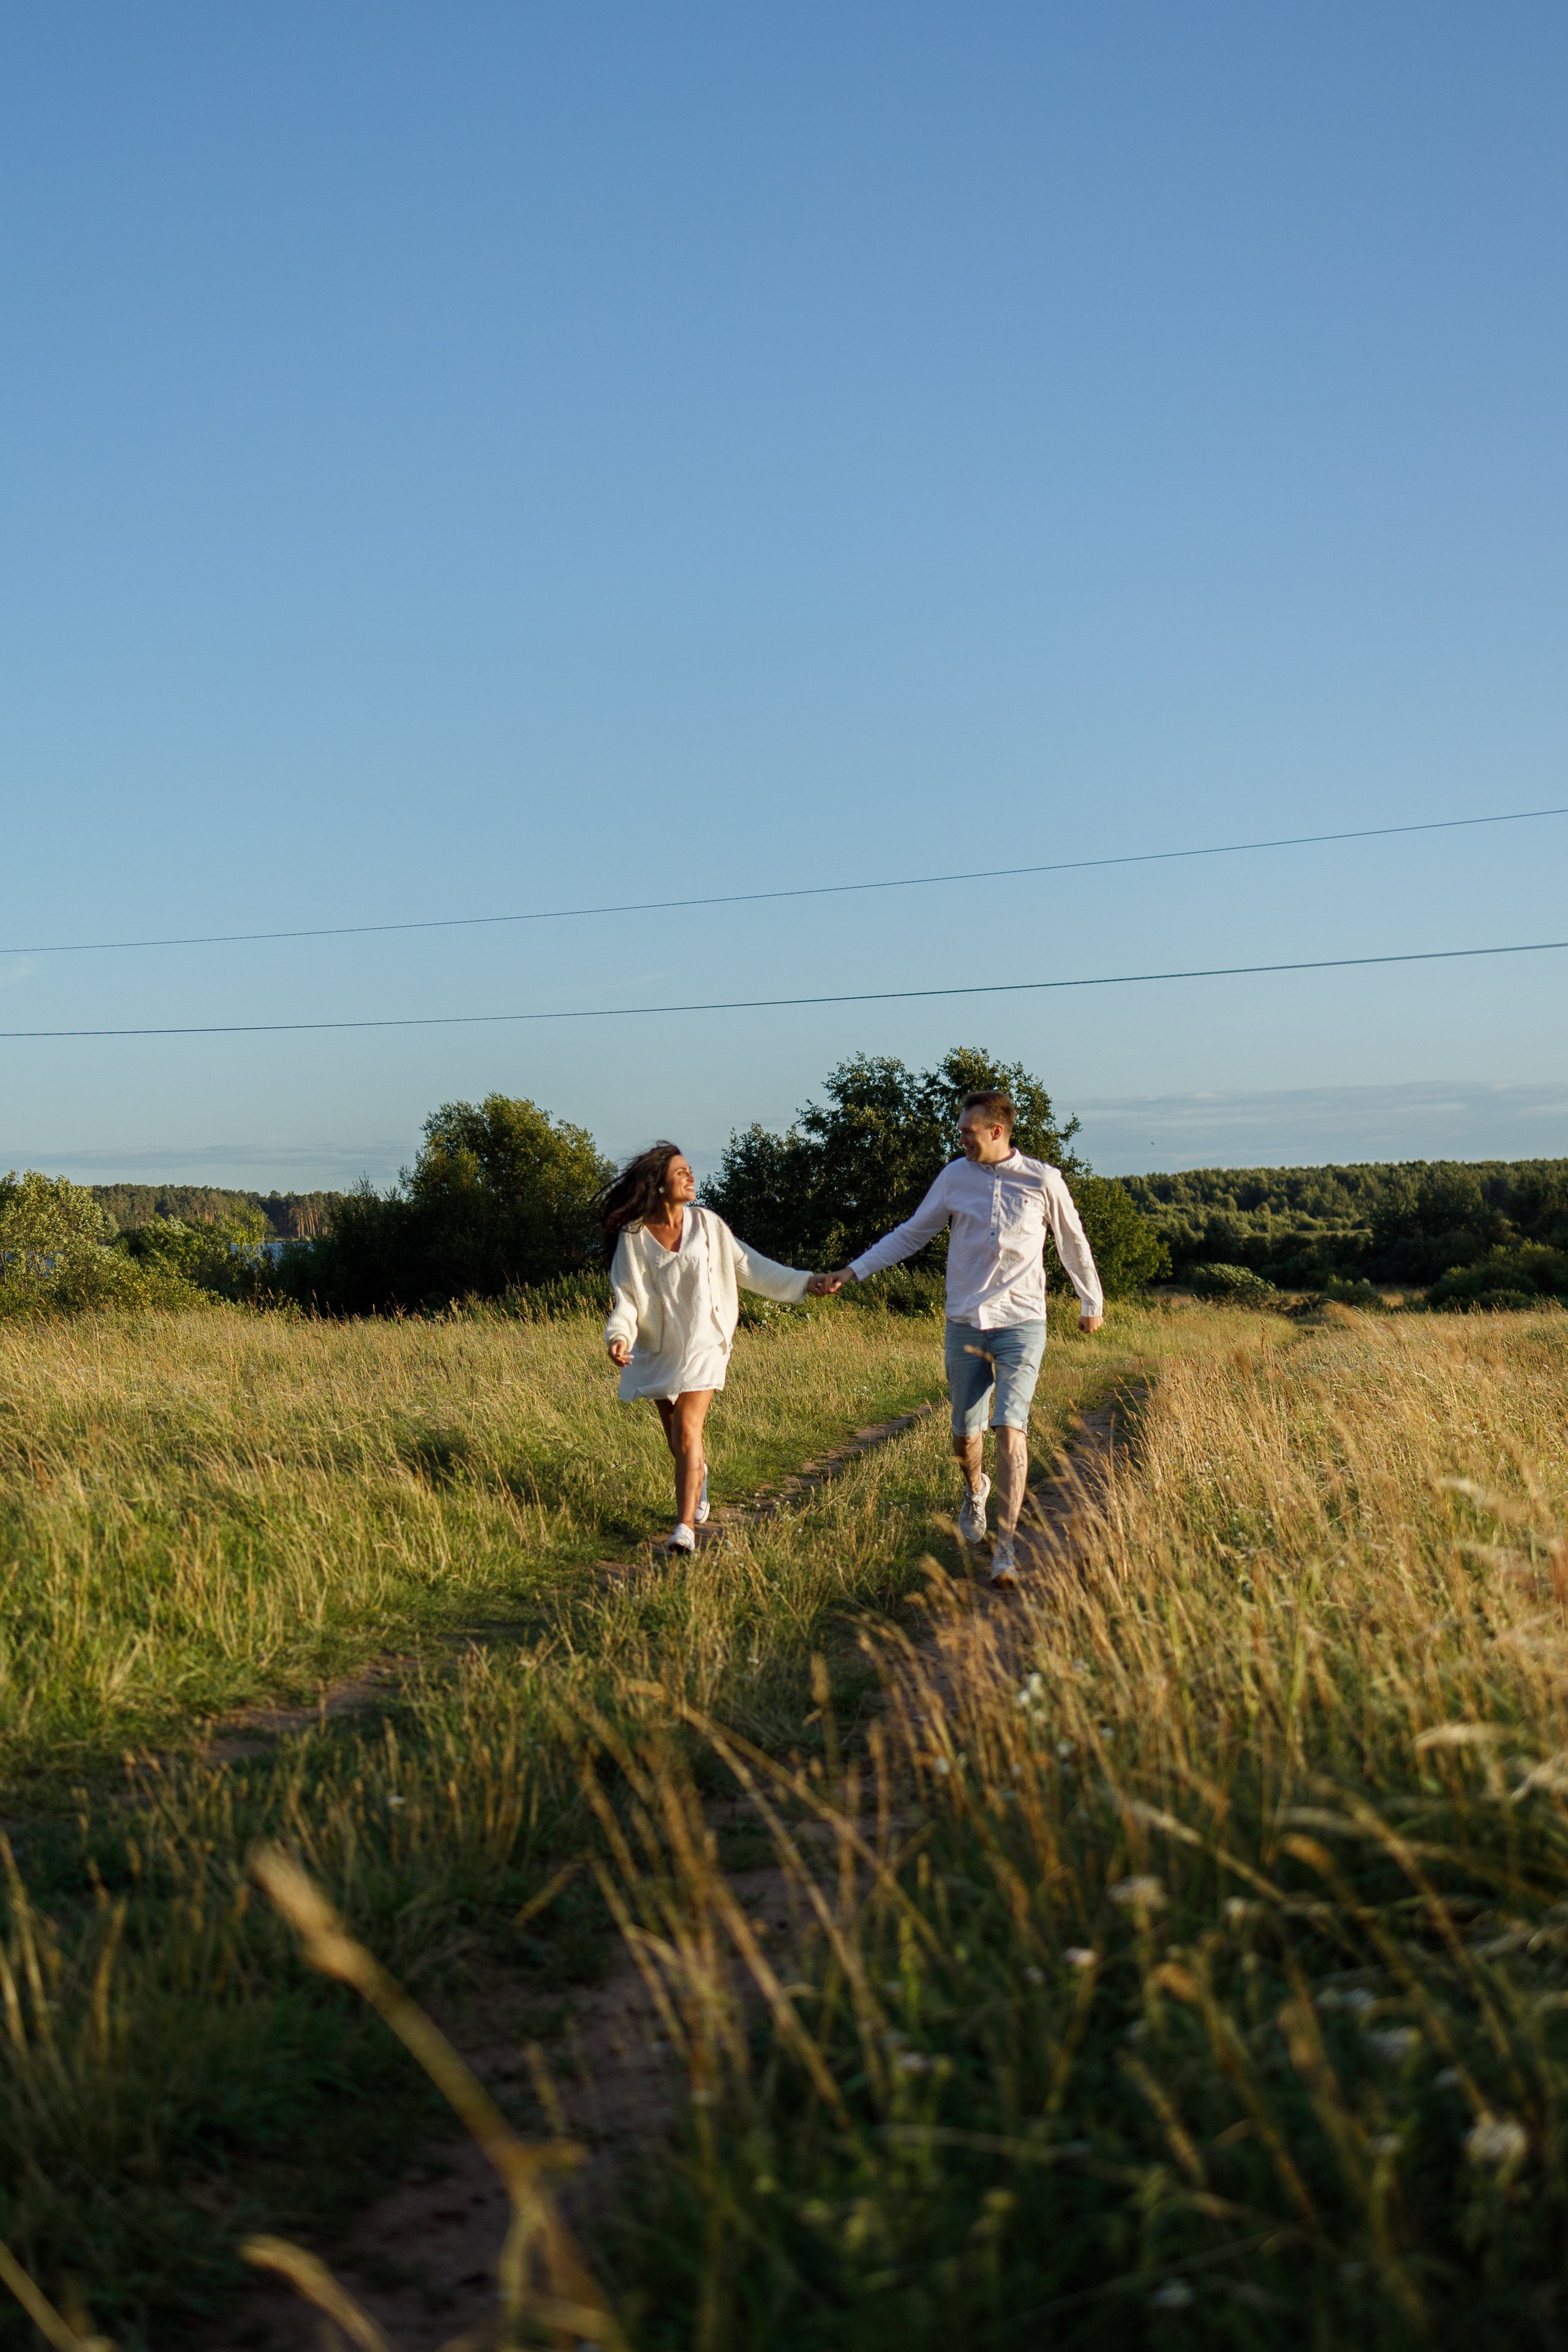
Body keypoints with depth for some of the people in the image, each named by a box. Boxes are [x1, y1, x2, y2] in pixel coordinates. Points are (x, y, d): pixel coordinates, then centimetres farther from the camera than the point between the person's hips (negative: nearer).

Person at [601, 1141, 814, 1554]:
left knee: (687, 1431, -16)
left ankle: (686, 1527, -18)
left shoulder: (706, 1225, -2)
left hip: (703, 1345, -1)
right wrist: (618, 1337, -22)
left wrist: (804, 1284, 1)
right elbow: (626, 1297, -4)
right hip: (658, 1349, 1)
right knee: (676, 1439, 12)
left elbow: (750, 1268, 4)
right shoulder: (633, 1236, -5)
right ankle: (697, 1477, 47)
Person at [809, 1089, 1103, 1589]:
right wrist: (849, 1273, 6)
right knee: (965, 1437, 9)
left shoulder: (1043, 1181, -3)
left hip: (1021, 1324, -2)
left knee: (1010, 1429, -16)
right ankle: (975, 1491, 44)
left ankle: (1006, 1548, -11)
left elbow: (1073, 1242, 12)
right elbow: (910, 1234, 11)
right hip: (965, 1323, 3)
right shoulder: (956, 1176, 2)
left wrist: (1091, 1303, 23)